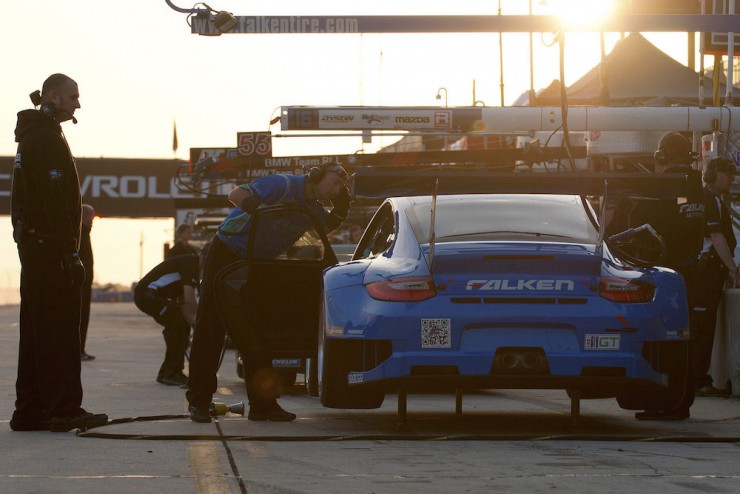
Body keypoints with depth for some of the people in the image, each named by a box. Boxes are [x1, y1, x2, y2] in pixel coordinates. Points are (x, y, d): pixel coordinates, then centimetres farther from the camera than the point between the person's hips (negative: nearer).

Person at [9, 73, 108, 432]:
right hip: (50, 245, -10)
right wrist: (69, 251, -21)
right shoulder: (46, 139, -13)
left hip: (32, 242, 10)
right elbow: (55, 199, -20)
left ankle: (30, 412, 12)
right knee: (59, 328, -9)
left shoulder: (33, 136, 20)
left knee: (37, 329, 10)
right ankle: (64, 410, -9)